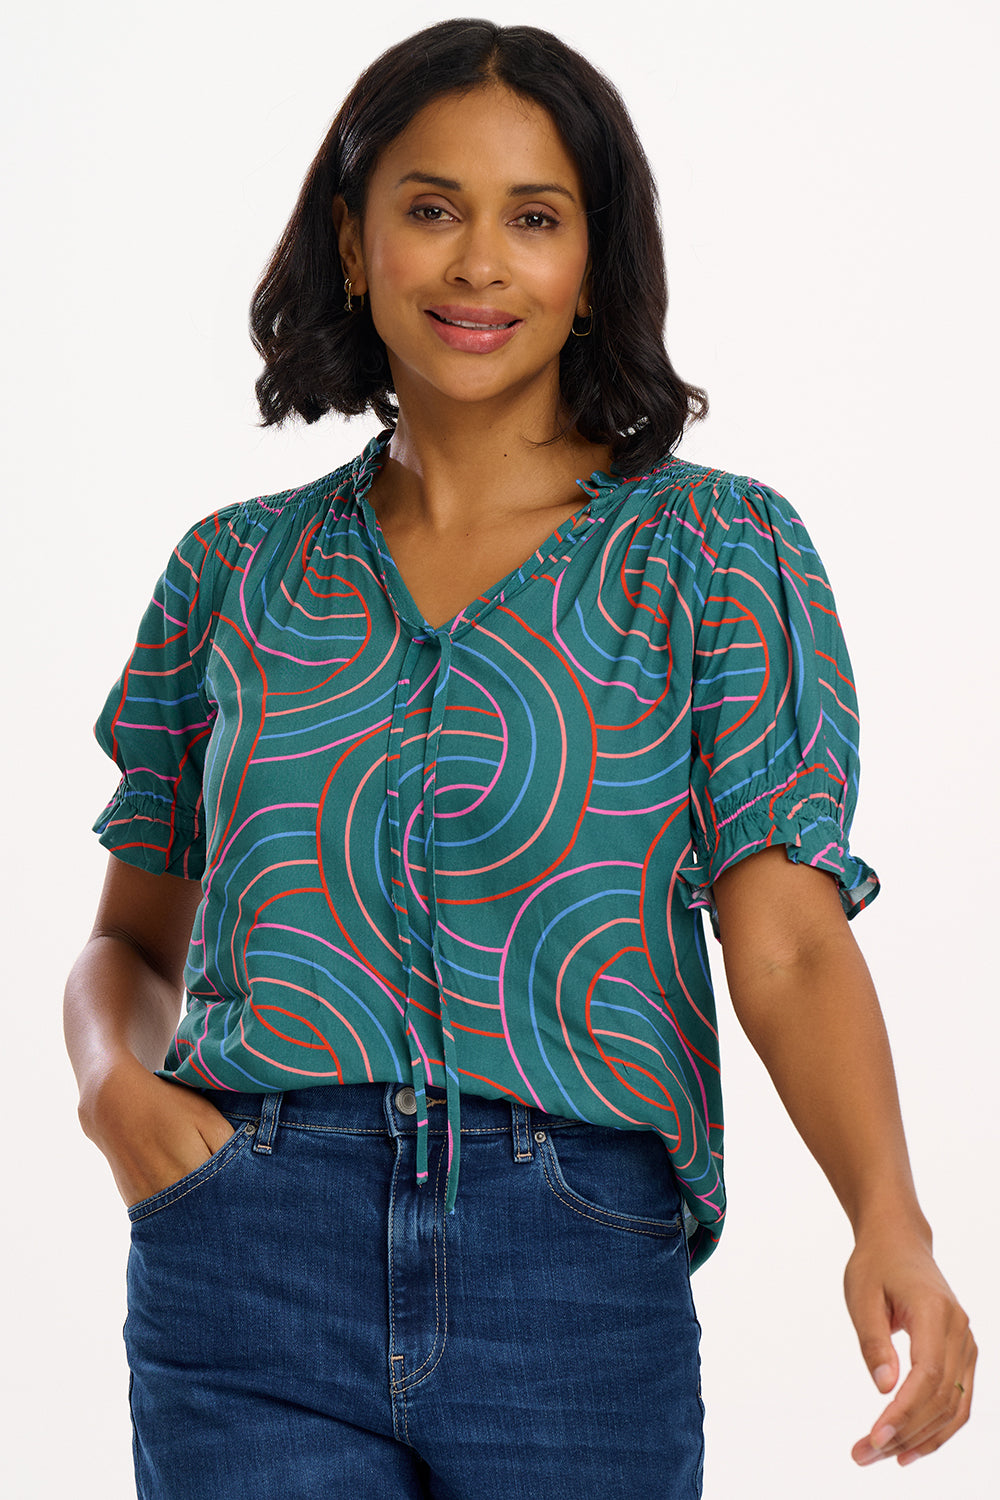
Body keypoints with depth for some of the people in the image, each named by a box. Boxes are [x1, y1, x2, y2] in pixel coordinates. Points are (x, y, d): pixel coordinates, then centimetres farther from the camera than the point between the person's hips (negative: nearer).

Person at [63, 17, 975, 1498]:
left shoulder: (720, 551, 2)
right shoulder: (238, 569, 10)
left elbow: (788, 941, -8)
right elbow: (133, 940, 17)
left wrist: (889, 1220, -24)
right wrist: (118, 1084, -5)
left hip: (580, 1271, -1)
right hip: (249, 1258, 1)